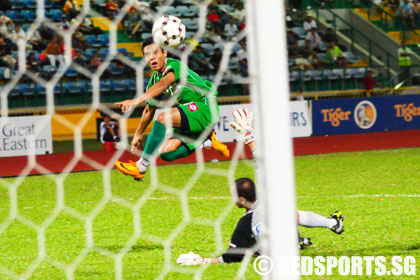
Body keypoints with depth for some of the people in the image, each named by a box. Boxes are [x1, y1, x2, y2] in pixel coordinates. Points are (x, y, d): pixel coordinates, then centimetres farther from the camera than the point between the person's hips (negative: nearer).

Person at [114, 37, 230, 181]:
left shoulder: (175, 65, -16)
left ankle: (140, 167, -22)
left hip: (205, 105, -9)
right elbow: (149, 110, 22)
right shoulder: (155, 79, 8)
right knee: (165, 153, -2)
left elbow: (163, 84, -39)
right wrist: (138, 134, 28)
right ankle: (206, 141, 18)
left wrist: (138, 100, -52)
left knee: (162, 118, -28)